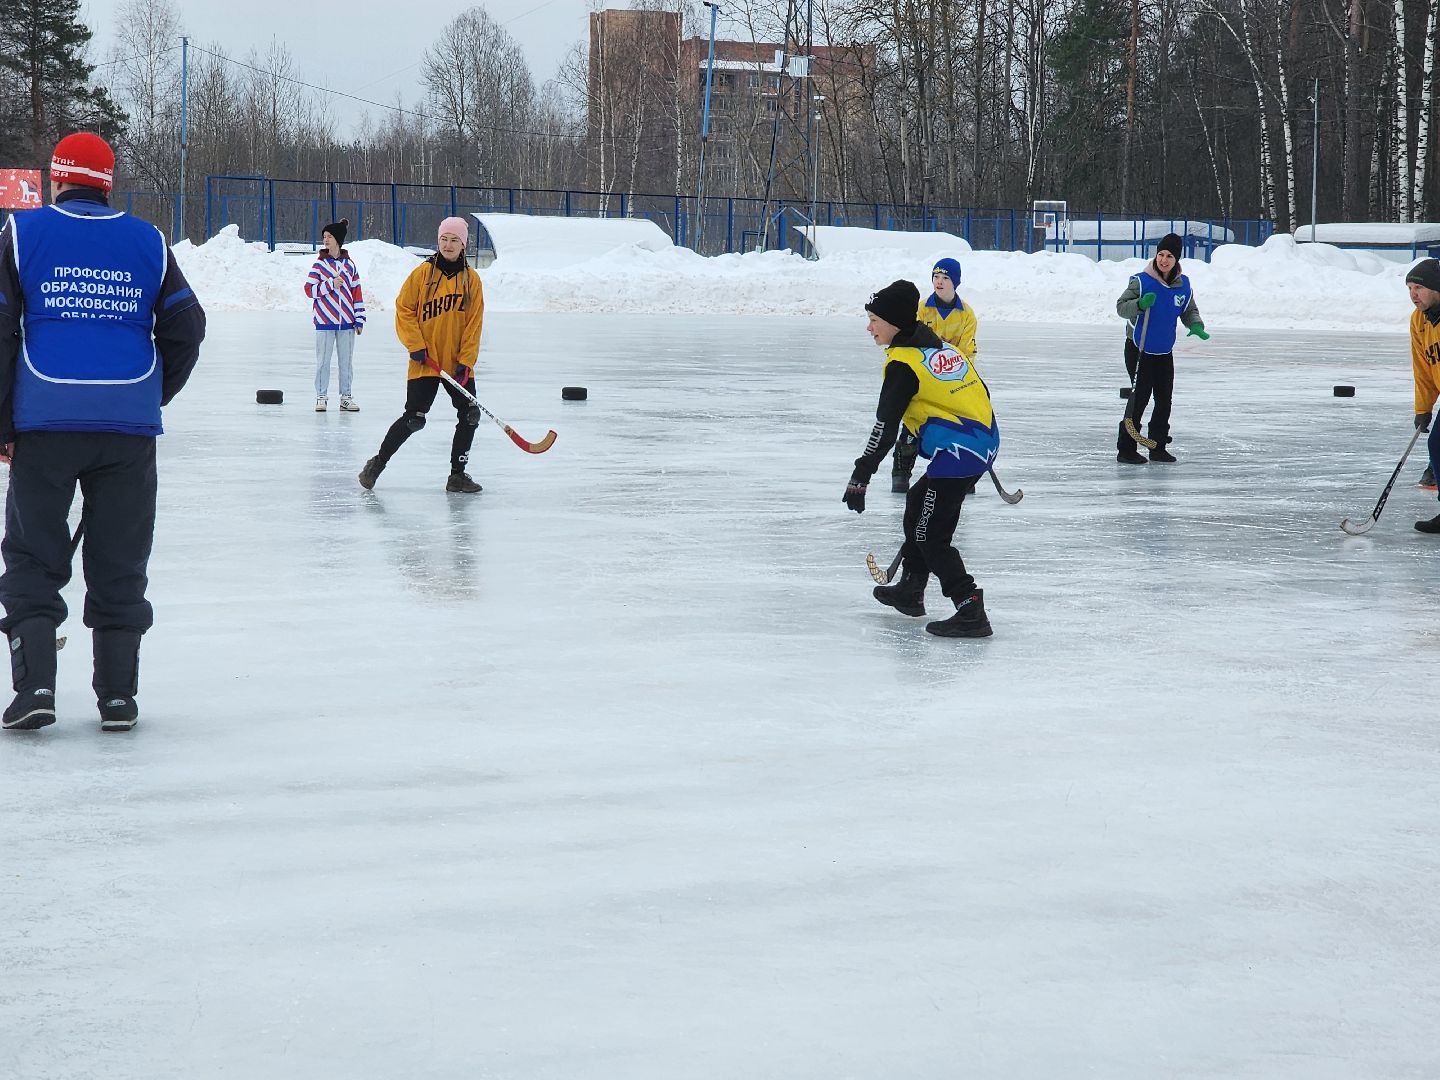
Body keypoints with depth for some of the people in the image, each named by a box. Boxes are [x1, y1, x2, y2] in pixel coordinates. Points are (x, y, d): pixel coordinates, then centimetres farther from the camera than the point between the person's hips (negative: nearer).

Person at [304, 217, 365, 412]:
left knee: (346, 361, 7)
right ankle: (321, 397, 9)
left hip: (346, 322, 2)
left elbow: (357, 293, 9)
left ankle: (346, 397, 15)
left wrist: (359, 319, 6)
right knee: (323, 360, 1)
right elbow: (309, 290, -5)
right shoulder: (320, 264, 0)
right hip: (325, 321, -2)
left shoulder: (349, 264, 6)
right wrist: (330, 284, -17)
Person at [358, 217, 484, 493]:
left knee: (470, 415, 0)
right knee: (414, 419, -8)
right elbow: (404, 309, -2)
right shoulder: (423, 273, -5)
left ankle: (457, 474, 12)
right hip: (425, 362, -4)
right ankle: (378, 464, 8)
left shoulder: (471, 279, 3)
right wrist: (415, 345, -10)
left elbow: (474, 323, 2)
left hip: (457, 364, 4)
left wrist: (465, 361, -6)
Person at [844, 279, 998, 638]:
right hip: (984, 441, 10)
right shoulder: (941, 347, 15)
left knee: (930, 534, -6)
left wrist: (861, 476, -17)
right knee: (918, 502, 26)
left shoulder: (903, 363, -12)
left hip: (959, 452, -10)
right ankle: (910, 589, 36)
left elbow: (885, 426, -17)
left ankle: (971, 611, -15)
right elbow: (980, 393, 20)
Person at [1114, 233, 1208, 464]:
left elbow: (1189, 311, 12)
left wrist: (1196, 325, -9)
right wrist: (1140, 304, -31)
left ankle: (1158, 447, 22)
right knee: (1140, 397, -10)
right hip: (1138, 349, -6)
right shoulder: (1141, 281, -14)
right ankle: (1126, 449, -4)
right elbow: (1121, 307, -12)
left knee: (1164, 399, 9)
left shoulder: (1183, 285, 0)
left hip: (1164, 352, 6)